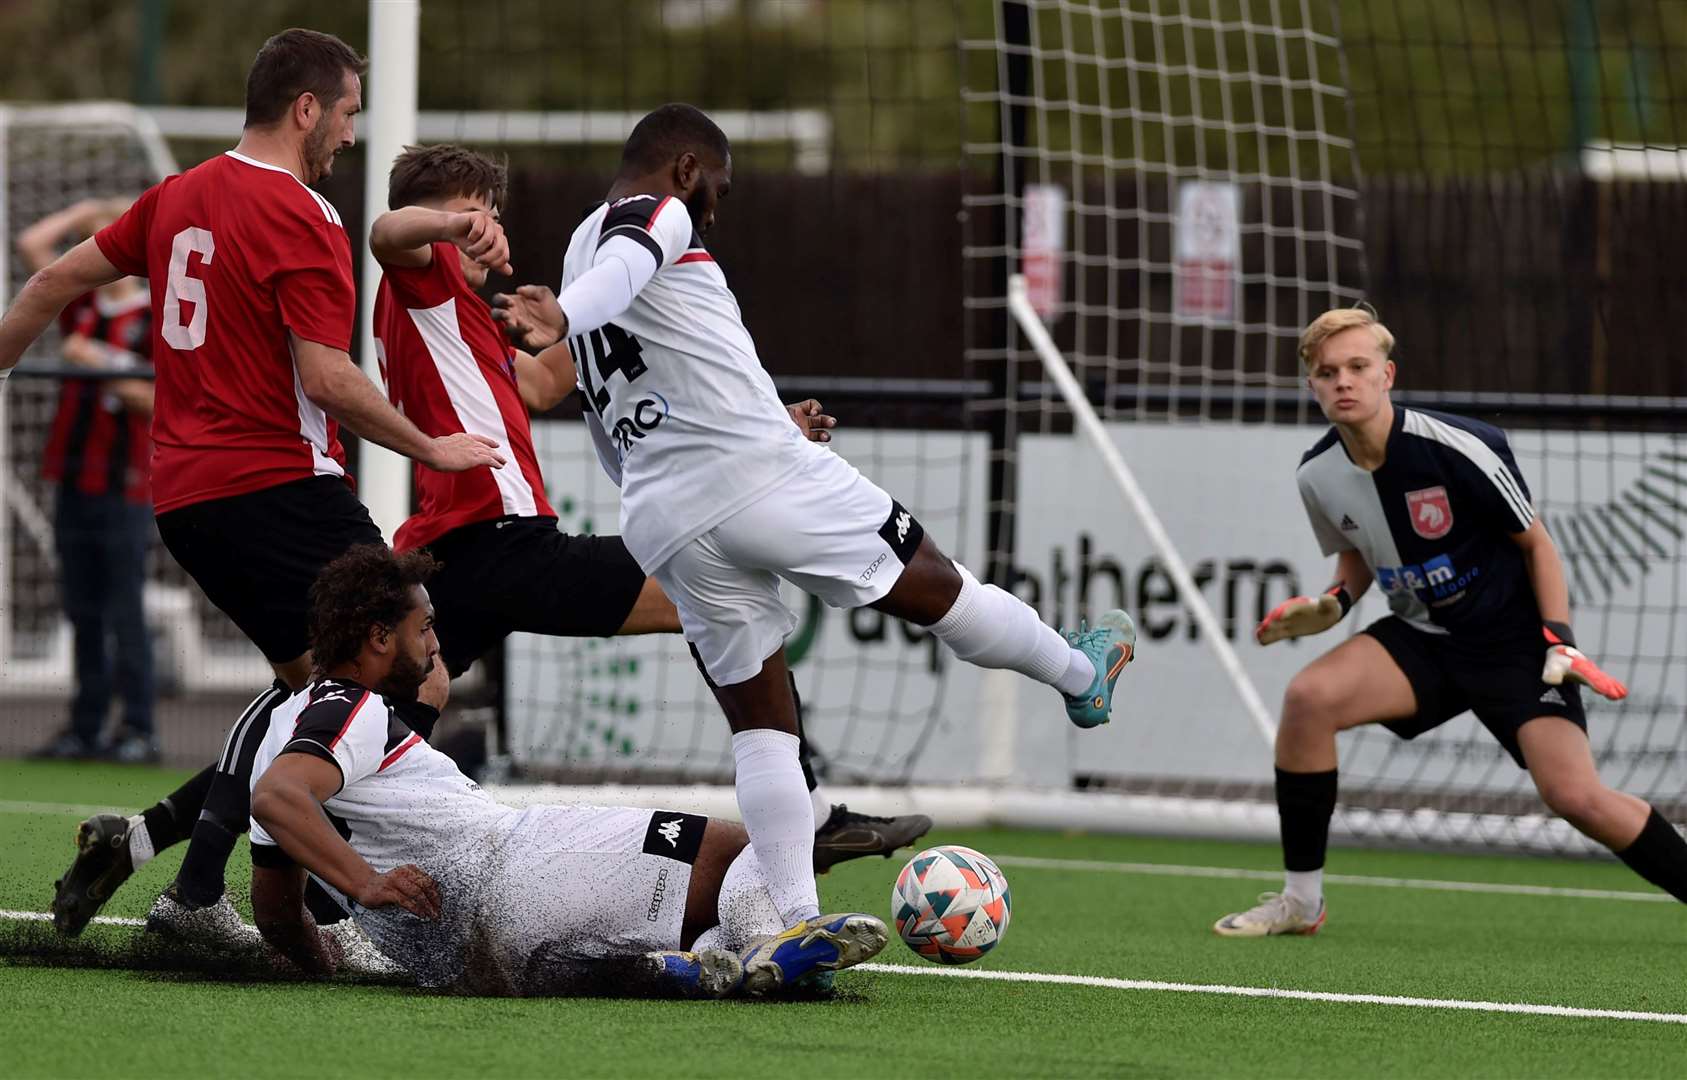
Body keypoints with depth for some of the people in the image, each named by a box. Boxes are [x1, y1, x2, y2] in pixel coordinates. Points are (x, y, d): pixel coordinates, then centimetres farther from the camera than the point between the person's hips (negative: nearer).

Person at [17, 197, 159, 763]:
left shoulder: (154, 320, -6)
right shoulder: (82, 306, 11)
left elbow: (163, 401, -11)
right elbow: (32, 244, 13)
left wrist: (105, 367, -18)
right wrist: (85, 211, 13)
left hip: (124, 488, -6)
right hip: (73, 483, 6)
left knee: (124, 614, -5)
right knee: (83, 614, 9)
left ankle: (139, 731, -2)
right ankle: (86, 728, 12)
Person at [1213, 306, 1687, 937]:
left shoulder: (1457, 449, -21)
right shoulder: (1318, 476, -5)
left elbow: (1536, 543, -8)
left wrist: (1559, 643, -16)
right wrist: (1334, 602, -4)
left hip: (1512, 642, -4)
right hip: (1422, 640, 4)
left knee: (1576, 797, -20)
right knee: (1308, 697, -22)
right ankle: (1300, 902, -10)